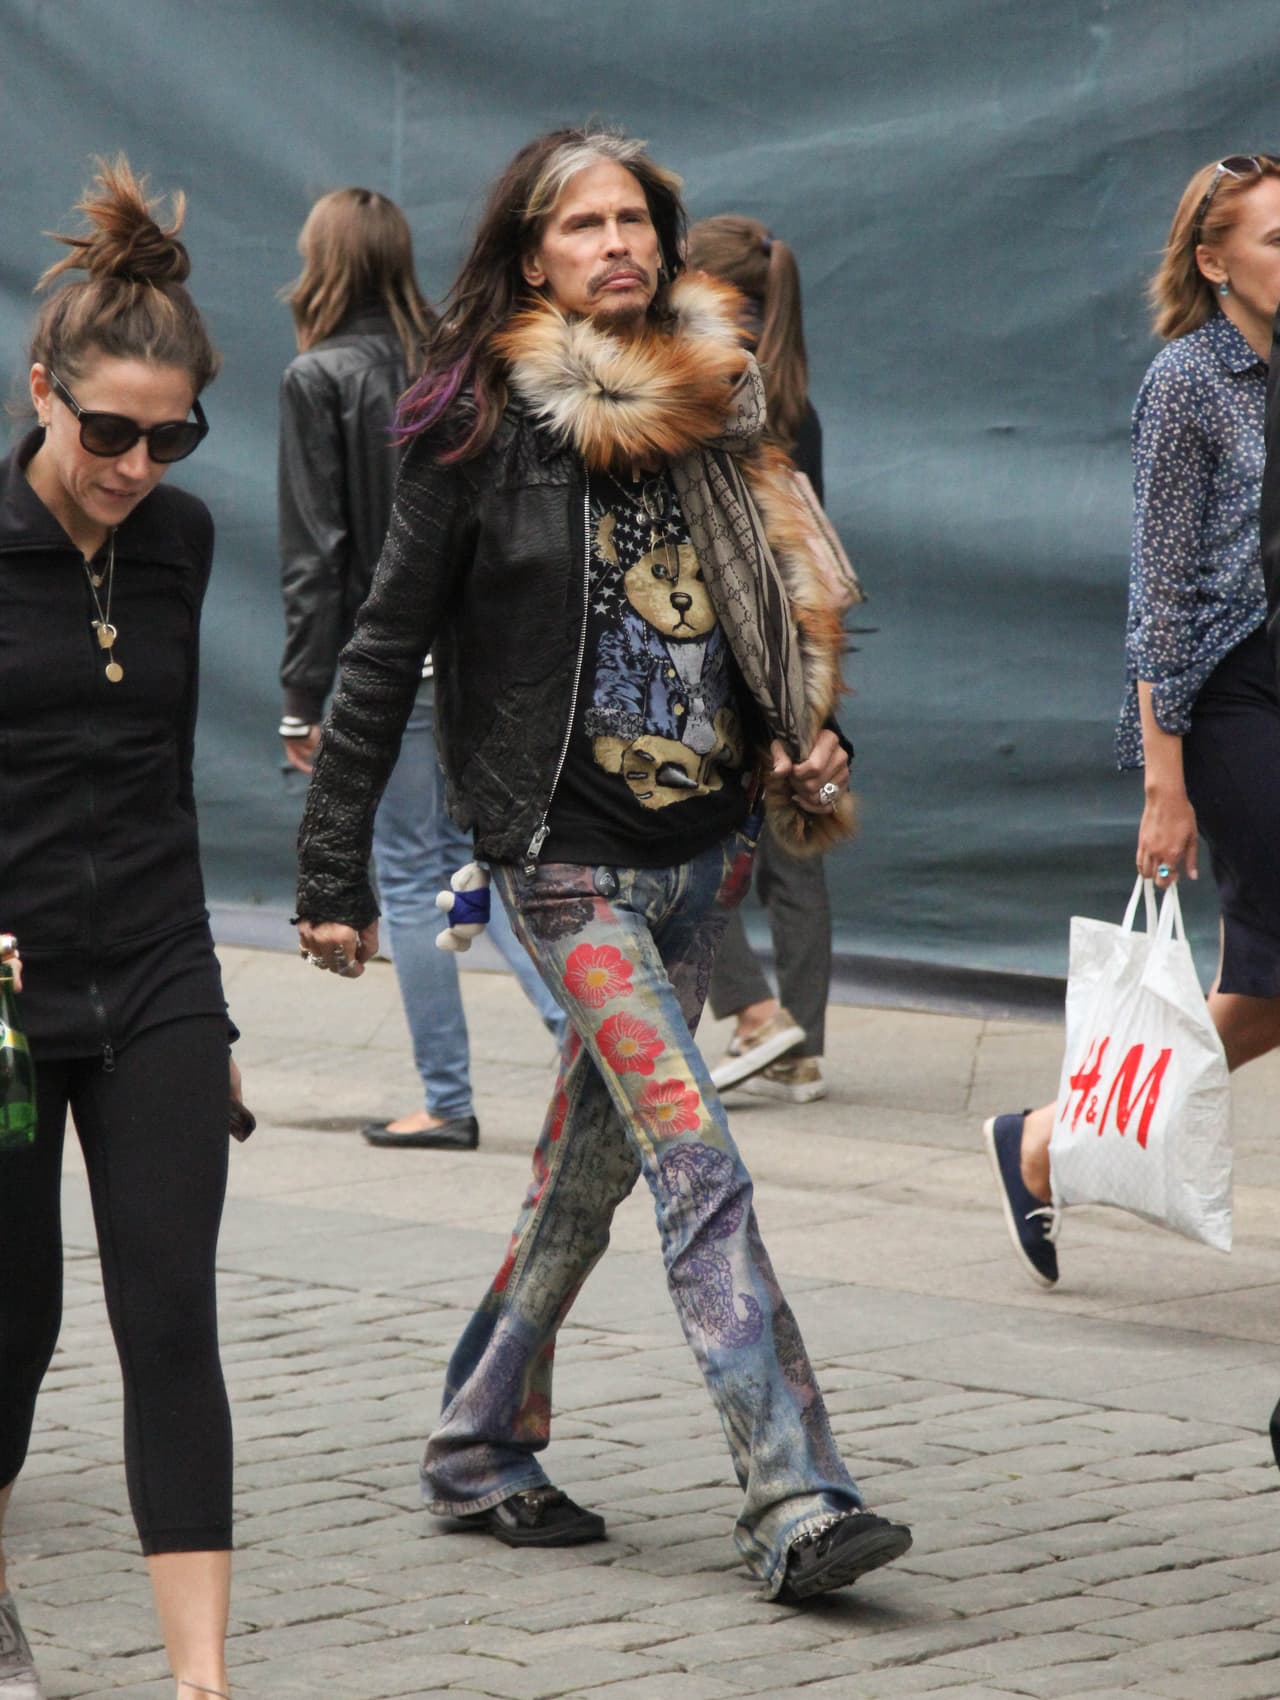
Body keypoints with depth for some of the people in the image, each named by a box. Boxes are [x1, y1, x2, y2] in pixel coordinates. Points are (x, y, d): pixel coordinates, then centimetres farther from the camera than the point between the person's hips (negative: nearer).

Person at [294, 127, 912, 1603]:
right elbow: (386, 649, -3)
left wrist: (808, 740, 4)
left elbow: (773, 603, 23)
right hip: (569, 855, -6)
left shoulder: (709, 402, 9)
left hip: (703, 840, 6)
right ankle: (795, 1500, -18)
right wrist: (334, 870, -3)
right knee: (700, 1170, -14)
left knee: (593, 1162, 13)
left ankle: (481, 1444, 27)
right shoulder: (483, 422, -6)